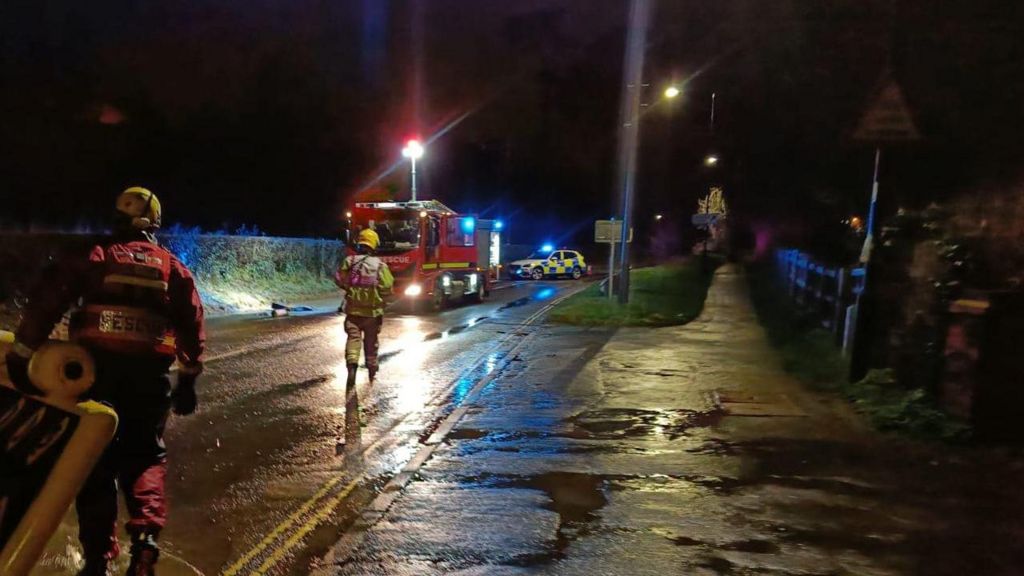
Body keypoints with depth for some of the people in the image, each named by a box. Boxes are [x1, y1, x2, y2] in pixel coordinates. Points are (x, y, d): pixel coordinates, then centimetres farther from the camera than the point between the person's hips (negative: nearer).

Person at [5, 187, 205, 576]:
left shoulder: (96, 256, 7)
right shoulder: (171, 266, 11)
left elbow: (49, 297, -4)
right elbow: (192, 322, 7)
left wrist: (22, 352, -2)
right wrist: (189, 378, 13)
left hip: (97, 367, -1)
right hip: (151, 372, 1)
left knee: (96, 459, 10)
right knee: (145, 454, 17)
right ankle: (146, 535, -3)